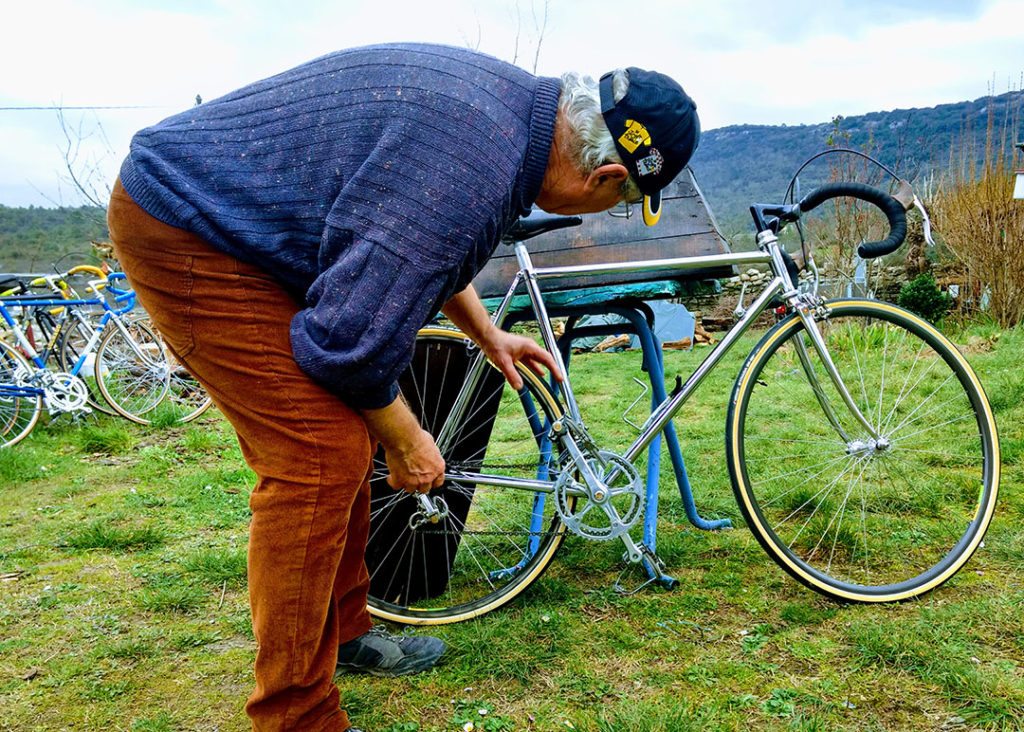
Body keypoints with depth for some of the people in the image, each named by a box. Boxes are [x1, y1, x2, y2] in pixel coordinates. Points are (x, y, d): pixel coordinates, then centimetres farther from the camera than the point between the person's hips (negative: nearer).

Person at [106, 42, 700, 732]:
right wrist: (407, 441, -9)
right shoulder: (474, 172, -30)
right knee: (321, 456, -15)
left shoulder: (516, 98, 3)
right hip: (187, 233, -10)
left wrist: (488, 334, 28)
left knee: (347, 438, 12)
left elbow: (425, 242, 20)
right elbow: (351, 339, -26)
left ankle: (344, 631, 30)